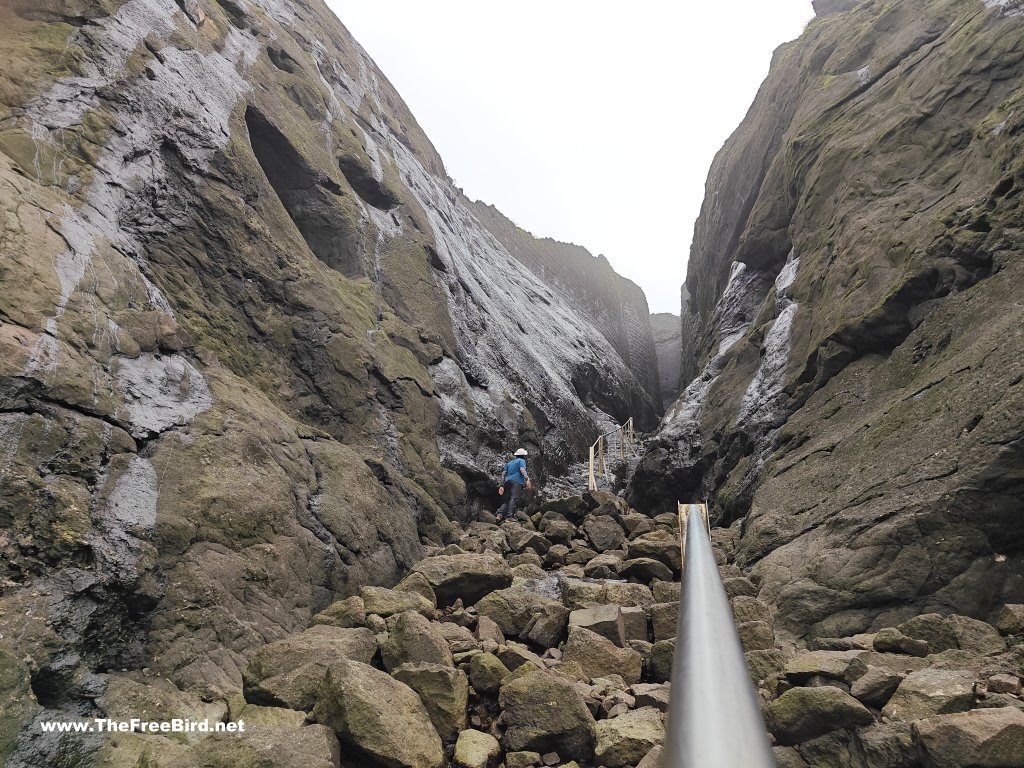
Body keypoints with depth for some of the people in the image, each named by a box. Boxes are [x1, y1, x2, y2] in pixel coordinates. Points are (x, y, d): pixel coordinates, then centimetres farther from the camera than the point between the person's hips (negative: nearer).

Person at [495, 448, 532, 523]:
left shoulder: (509, 463, 31)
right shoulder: (521, 461, 11)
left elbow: (503, 474, 22)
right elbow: (522, 470, -10)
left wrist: (502, 485, 18)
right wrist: (527, 479, -21)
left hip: (507, 481, 7)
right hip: (516, 481, -7)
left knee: (507, 500, 6)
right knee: (514, 499, -16)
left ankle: (500, 514, -15)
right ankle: (509, 516, -30)